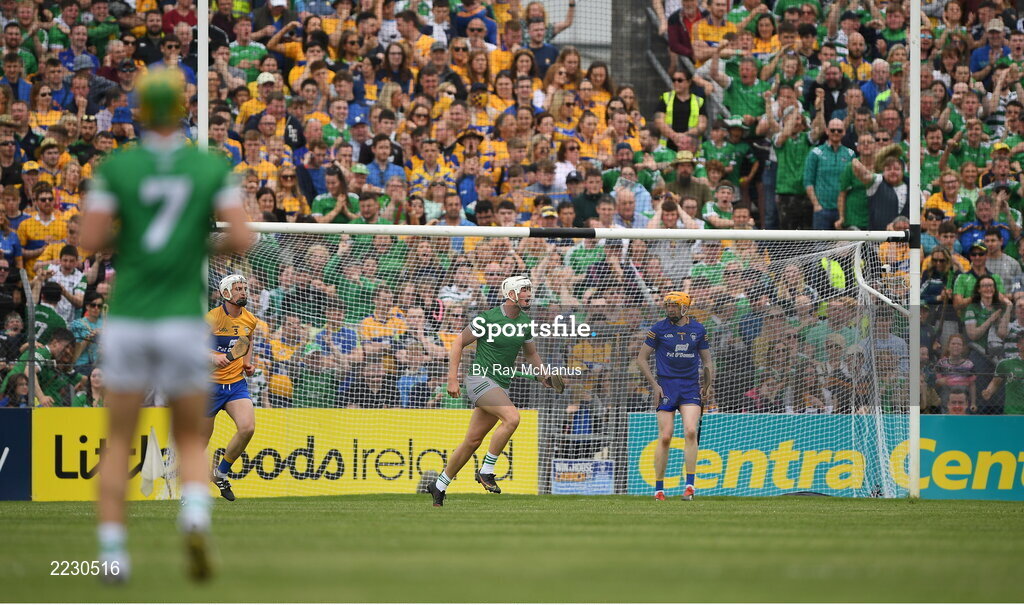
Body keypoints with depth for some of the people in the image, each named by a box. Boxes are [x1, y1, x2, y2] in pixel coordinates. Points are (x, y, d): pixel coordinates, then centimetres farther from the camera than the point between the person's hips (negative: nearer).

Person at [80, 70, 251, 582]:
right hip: (184, 322, 0)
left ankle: (111, 550, 1)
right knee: (191, 440, 12)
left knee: (118, 443, 11)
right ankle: (195, 514, -18)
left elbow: (90, 240, -7)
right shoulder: (212, 168, -1)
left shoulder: (116, 168, -2)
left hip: (126, 323, 0)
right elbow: (241, 239, -9)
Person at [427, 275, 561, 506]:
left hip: (502, 386, 7)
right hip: (480, 379, -7)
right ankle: (486, 471, -17)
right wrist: (452, 379, -10)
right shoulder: (487, 318, -12)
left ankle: (439, 486, 20)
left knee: (473, 440, 8)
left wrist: (544, 375, 8)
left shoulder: (525, 323, 6)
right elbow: (458, 344, -5)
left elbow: (531, 353, 23)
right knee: (512, 417, -27)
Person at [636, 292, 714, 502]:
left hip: (691, 387, 1)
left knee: (690, 431, -16)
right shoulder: (659, 329, 0)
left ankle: (690, 484, -12)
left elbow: (707, 361, 17)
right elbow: (642, 358, 4)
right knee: (665, 437, -5)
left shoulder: (698, 329, 7)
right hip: (666, 386, -1)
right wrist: (654, 385, -5)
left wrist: (709, 385, 5)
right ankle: (659, 488, 5)